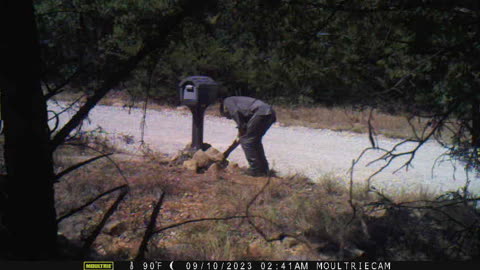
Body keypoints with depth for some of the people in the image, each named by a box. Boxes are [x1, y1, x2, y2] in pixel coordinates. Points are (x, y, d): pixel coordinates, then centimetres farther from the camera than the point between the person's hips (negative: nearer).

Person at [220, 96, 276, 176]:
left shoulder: (227, 101, 15)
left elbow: (236, 111, -5)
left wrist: (240, 129, 2)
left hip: (261, 112, -9)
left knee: (246, 141, 0)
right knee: (255, 141, 23)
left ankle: (255, 170, 2)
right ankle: (263, 169, 27)